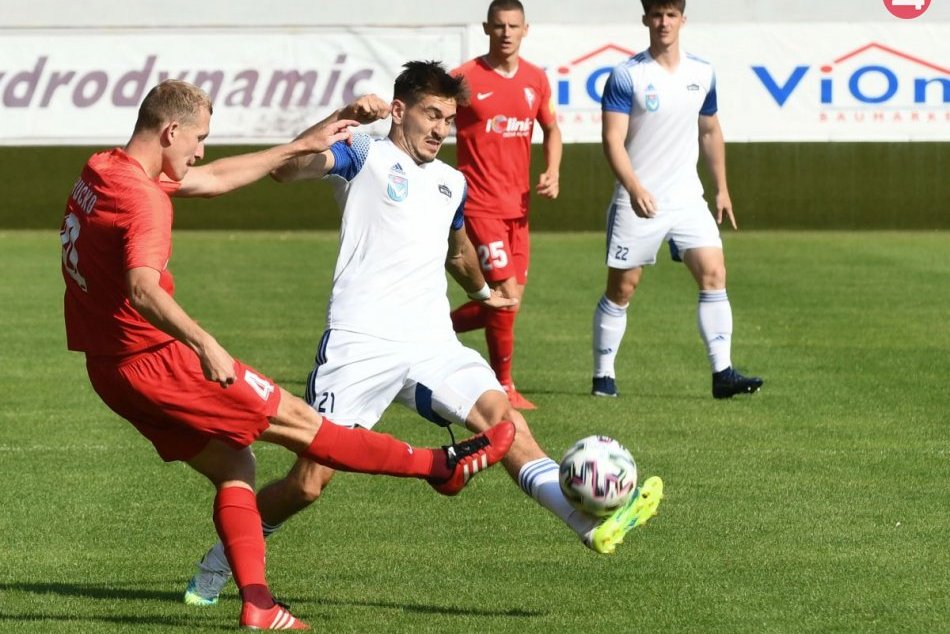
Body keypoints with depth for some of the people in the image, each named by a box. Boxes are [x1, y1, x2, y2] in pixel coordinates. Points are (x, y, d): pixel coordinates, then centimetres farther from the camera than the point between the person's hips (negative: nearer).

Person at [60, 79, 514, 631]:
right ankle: (443, 465, 5)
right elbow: (142, 290, -35)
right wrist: (205, 345, -42)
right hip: (156, 360, -10)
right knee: (298, 421, -2)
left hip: (111, 372, 10)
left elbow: (213, 179, 20)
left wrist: (302, 146, 22)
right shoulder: (143, 198, -20)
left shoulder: (102, 172, 10)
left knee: (233, 467, 14)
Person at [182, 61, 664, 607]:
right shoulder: (366, 157, 3)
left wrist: (483, 292, 59)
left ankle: (594, 525, -32)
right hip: (361, 344, -5)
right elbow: (287, 169, -15)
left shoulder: (452, 184, 22)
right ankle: (219, 563, 15)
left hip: (432, 344, 5)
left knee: (502, 416, -19)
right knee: (308, 483, -6)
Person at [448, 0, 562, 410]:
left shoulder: (536, 80, 7)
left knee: (508, 301, 7)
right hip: (480, 204, -6)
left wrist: (552, 172, 5)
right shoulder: (465, 78, -9)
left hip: (518, 204, 6)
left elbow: (551, 129, 21)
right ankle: (504, 388, 5)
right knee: (506, 294, -11)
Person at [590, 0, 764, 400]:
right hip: (638, 202, -4)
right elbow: (613, 139, -14)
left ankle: (722, 373, -11)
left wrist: (722, 188, 18)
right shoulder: (627, 76, -8)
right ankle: (603, 376, 15)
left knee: (713, 274, -10)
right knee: (621, 289, 2)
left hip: (687, 199, 4)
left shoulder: (702, 74, 7)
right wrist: (634, 187, -28)